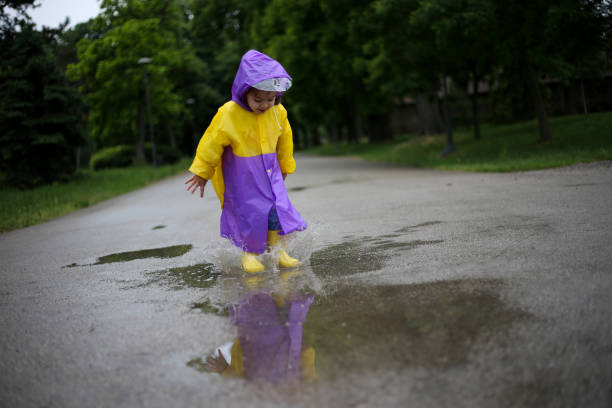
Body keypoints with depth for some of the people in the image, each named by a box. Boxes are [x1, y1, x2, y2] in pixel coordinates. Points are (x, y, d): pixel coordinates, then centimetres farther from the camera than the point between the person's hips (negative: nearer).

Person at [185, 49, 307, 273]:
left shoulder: (278, 112, -6)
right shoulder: (228, 114, -21)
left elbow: (284, 140, 12)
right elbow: (212, 143, -11)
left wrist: (284, 166, 24)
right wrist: (202, 173, -3)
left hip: (268, 171, 4)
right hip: (240, 175, -4)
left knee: (277, 209, -1)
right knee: (249, 213, -2)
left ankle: (279, 251, 13)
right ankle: (249, 254, 17)